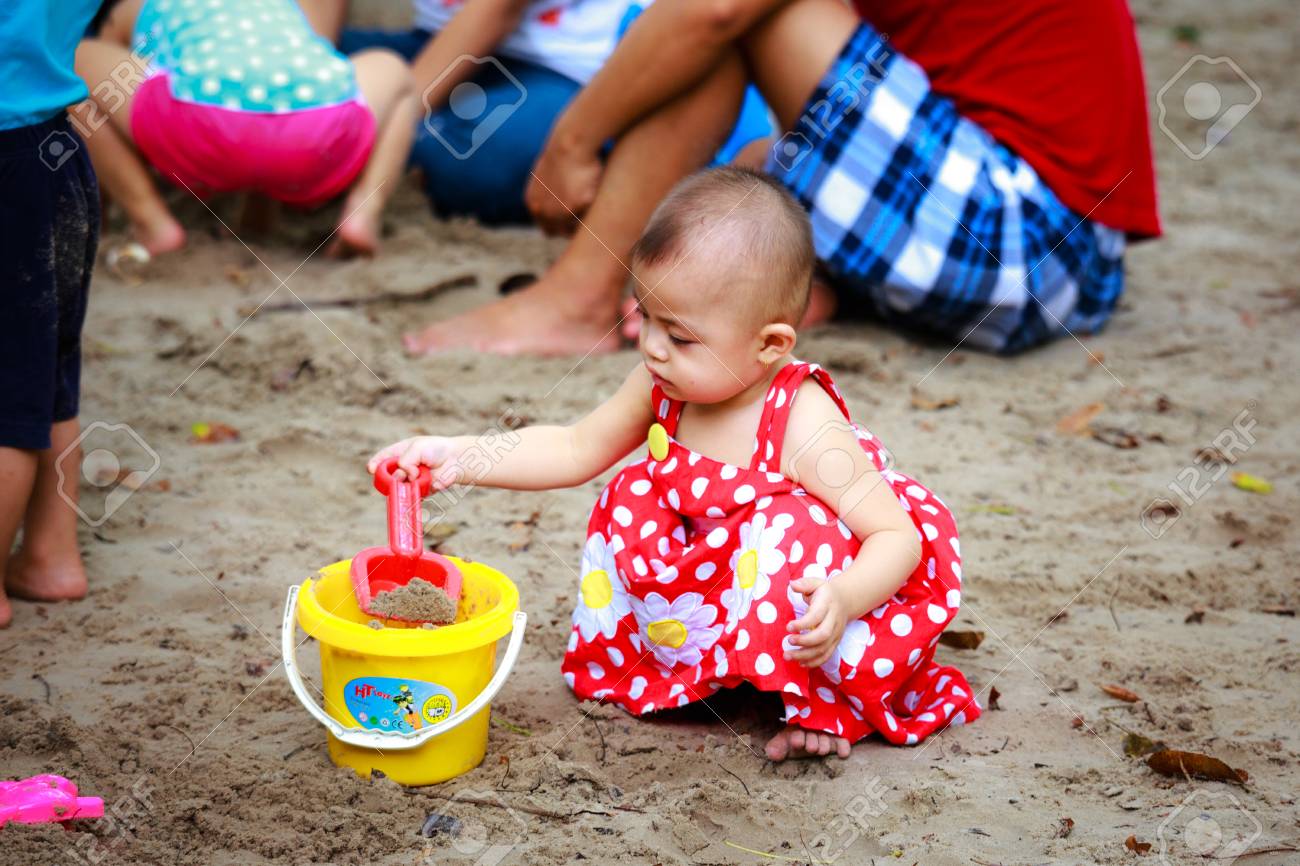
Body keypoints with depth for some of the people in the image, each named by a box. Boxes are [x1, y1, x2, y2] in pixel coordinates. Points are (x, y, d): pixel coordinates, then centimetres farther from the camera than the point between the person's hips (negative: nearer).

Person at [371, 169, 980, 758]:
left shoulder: (804, 427, -31)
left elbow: (900, 537, -30)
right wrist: (458, 459, -6)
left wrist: (842, 599, -50)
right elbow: (577, 449, 3)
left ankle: (827, 706, -13)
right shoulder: (662, 387, -12)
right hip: (715, 573, 7)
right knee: (633, 502, -4)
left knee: (795, 533, -34)